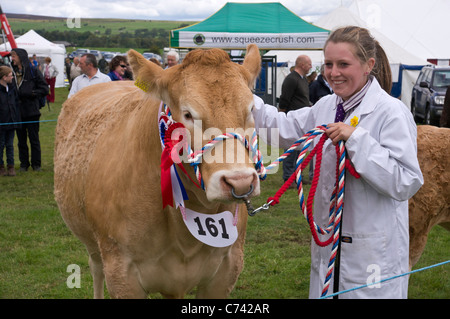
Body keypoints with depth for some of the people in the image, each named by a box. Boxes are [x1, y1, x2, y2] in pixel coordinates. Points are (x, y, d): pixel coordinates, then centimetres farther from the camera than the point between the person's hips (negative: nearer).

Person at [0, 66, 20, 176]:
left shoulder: (12, 88, 7)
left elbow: (16, 104, 14)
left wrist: (17, 118, 8)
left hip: (11, 122, 5)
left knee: (10, 145, 10)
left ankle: (11, 166, 15)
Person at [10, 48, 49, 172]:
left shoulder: (33, 71, -5)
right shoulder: (13, 71, 7)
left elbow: (45, 89, -6)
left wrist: (31, 93, -16)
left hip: (31, 111, -4)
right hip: (18, 111, 4)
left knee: (34, 138, 3)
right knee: (21, 139, 10)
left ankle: (36, 164, 12)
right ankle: (24, 163, 18)